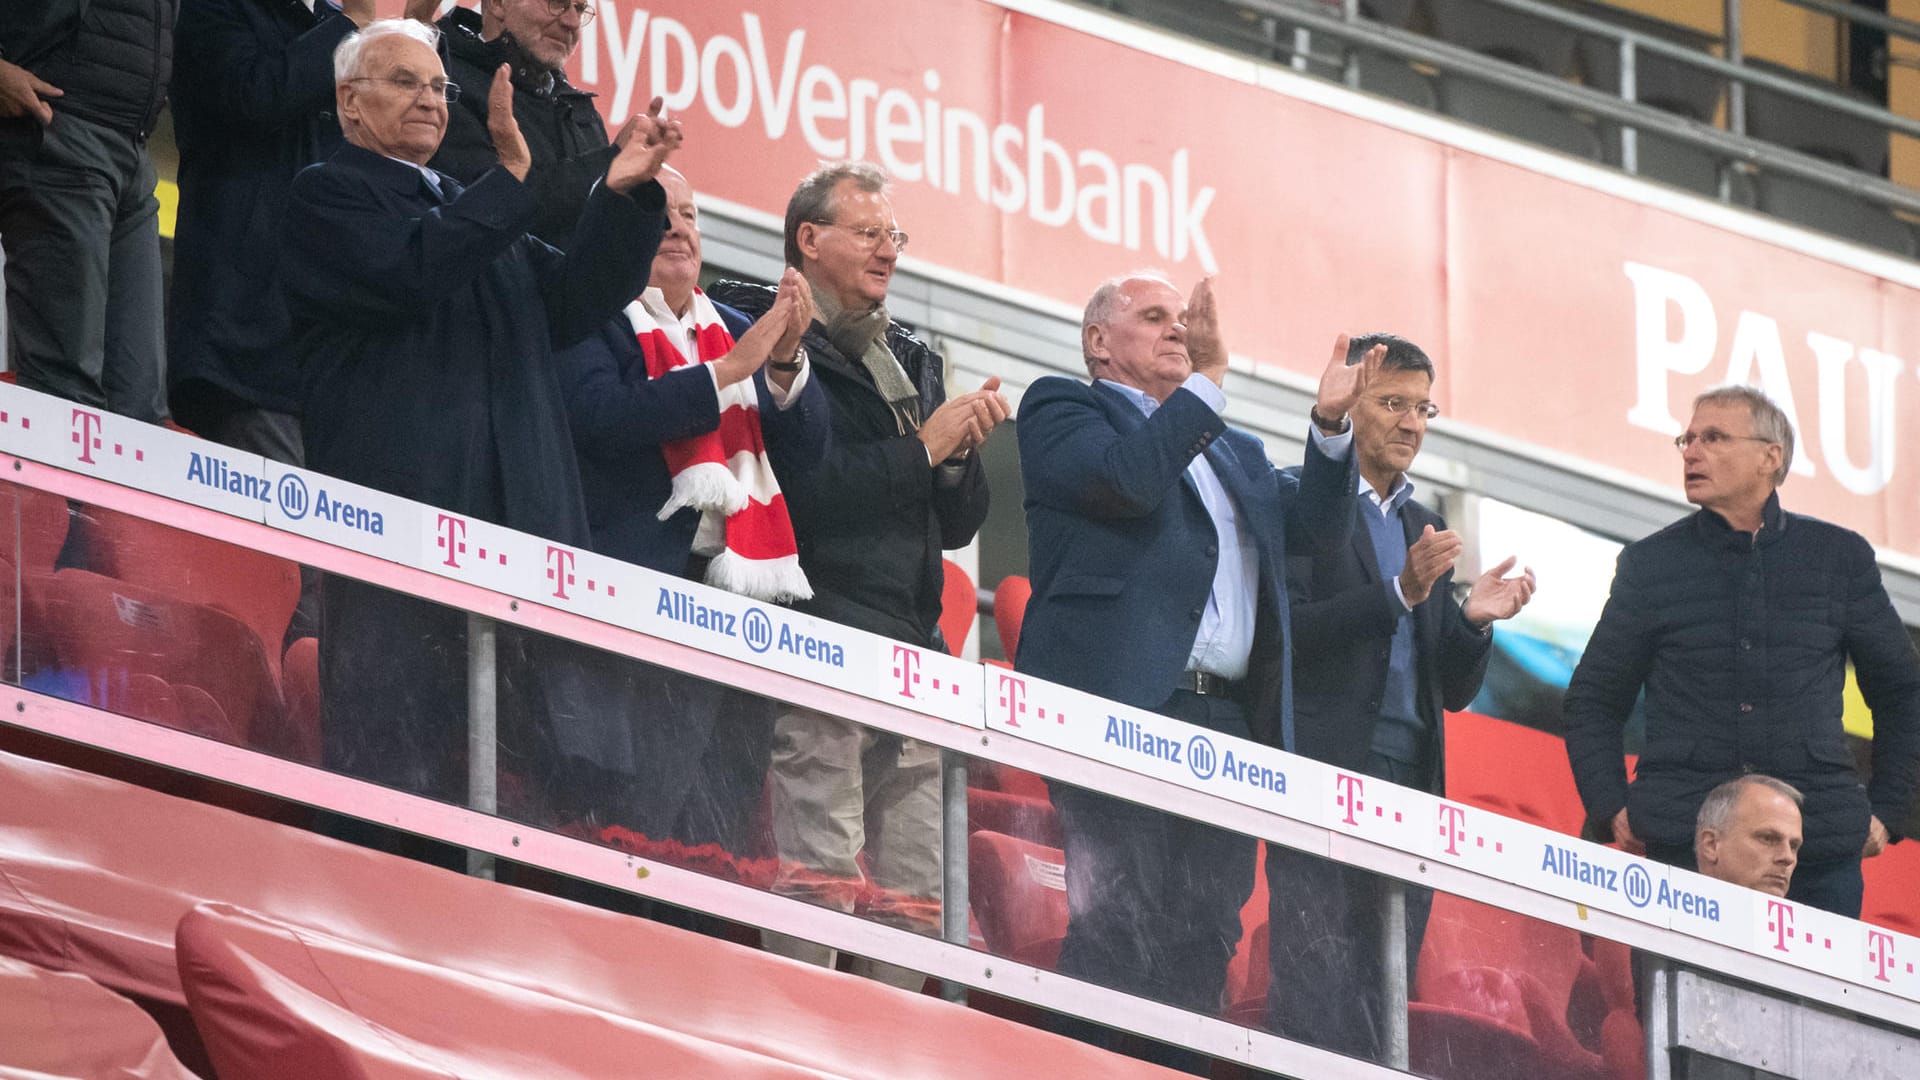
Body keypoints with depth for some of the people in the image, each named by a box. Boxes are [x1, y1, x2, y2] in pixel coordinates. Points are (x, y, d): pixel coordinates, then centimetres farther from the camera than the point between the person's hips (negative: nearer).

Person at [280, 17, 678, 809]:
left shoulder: (470, 212, 28)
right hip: (396, 527, -7)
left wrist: (623, 196, 5)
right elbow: (409, 274, -14)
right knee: (396, 749, -12)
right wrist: (510, 176, -16)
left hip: (509, 527, 7)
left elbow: (572, 303, 19)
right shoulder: (327, 196, 4)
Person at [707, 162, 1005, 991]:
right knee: (821, 868, -15)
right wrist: (920, 450, -8)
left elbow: (960, 524, 22)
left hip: (911, 649, 8)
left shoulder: (912, 361, 24)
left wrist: (963, 451, 2)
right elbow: (798, 487, -14)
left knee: (917, 893, 3)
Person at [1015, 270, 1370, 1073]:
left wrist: (1330, 427, 5)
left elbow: (1317, 527, 18)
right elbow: (1127, 479, -10)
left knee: (1205, 937, 0)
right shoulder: (1061, 410, 9)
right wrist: (1208, 382, -10)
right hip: (1120, 707, -7)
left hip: (1225, 725, 7)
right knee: (1113, 929, -13)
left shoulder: (1236, 455, 30)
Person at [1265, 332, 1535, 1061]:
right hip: (1325, 776, -7)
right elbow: (1283, 636, -11)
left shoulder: (1424, 528, 22)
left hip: (1409, 786, 7)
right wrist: (1400, 594, -17)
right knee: (1317, 999, -13)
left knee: (1382, 996, 3)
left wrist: (1474, 620, 0)